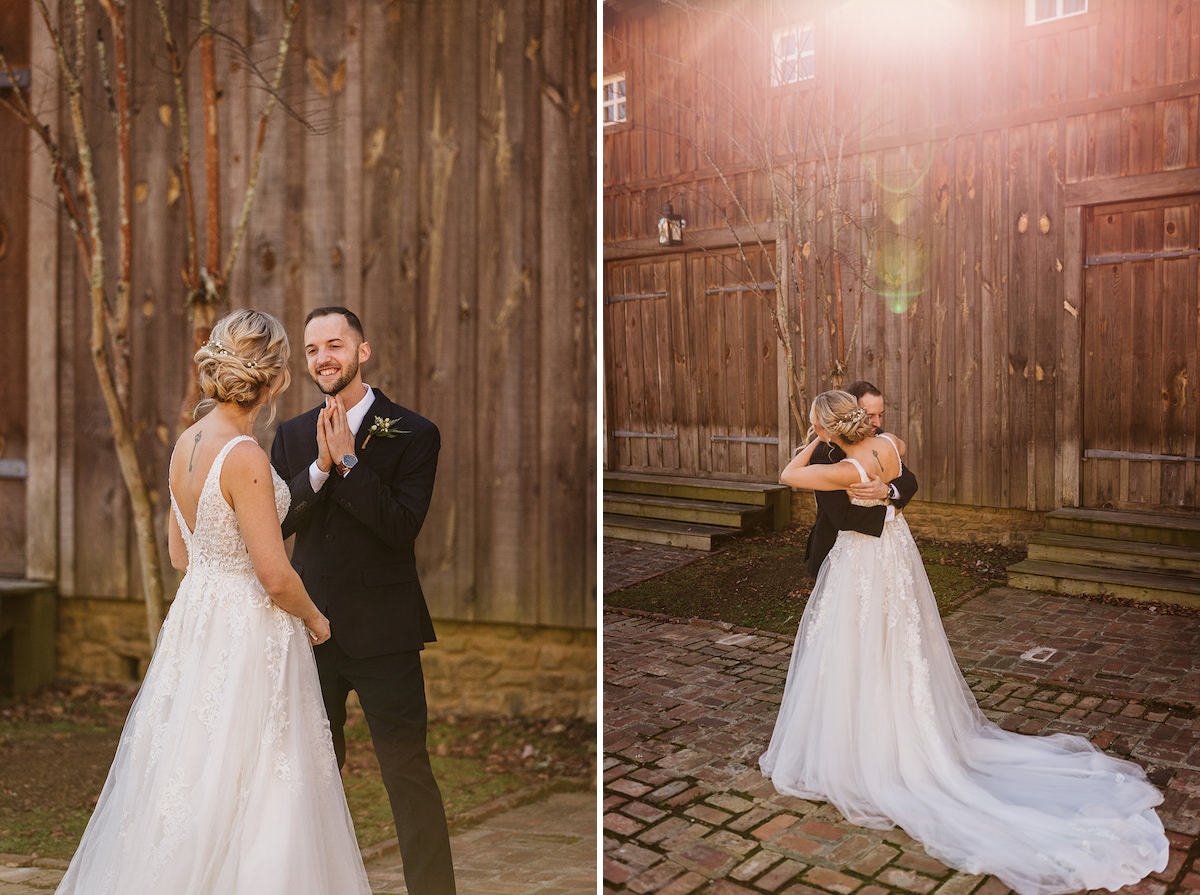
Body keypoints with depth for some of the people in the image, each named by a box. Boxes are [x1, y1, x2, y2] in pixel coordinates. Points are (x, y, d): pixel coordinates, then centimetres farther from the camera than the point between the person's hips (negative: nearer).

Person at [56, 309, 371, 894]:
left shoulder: (186, 444, 4)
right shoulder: (244, 456, -21)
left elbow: (180, 553, 13)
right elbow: (275, 576, -21)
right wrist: (314, 619, -4)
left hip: (195, 621, 9)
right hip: (250, 633, -9)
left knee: (188, 783, 21)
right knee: (251, 798, 5)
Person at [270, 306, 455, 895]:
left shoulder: (413, 434, -8)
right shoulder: (292, 436, 6)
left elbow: (402, 526, -18)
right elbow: (277, 522, -4)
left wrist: (348, 459, -21)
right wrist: (320, 466, -18)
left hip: (383, 632, -5)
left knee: (408, 772, -1)